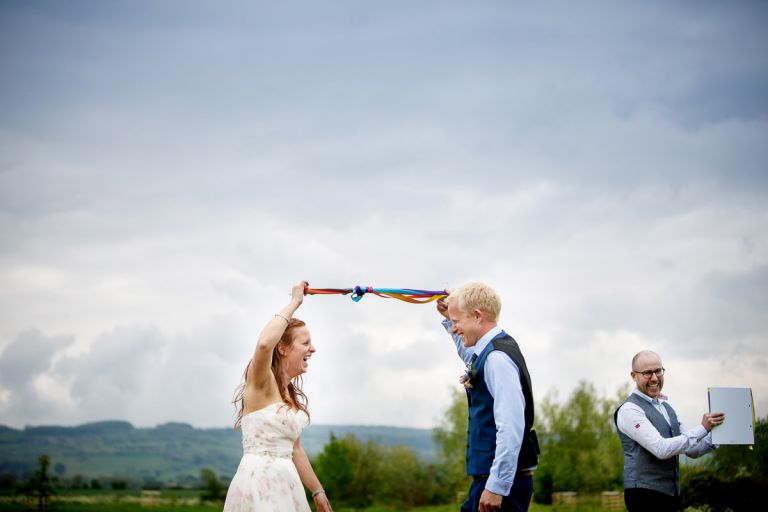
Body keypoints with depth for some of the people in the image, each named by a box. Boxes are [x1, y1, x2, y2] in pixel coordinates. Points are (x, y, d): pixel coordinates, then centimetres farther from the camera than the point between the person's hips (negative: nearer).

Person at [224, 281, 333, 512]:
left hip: (285, 483, 8)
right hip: (258, 482, -8)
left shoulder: (291, 394, 16)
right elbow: (264, 343, -30)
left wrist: (318, 492, 25)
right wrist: (294, 302, -19)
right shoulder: (260, 382, -8)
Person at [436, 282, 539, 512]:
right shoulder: (488, 352, 13)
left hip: (502, 482, -10)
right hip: (490, 477, 10)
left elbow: (511, 428, -25)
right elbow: (469, 355, 42)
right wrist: (449, 318, 32)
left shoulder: (498, 358, -17)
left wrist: (496, 486, -25)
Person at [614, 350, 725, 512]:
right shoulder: (630, 409, -10)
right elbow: (661, 449, -19)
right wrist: (702, 429, -17)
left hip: (671, 495, 8)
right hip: (645, 494, -8)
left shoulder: (666, 407, 17)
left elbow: (692, 450, 15)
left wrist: (714, 434, -4)